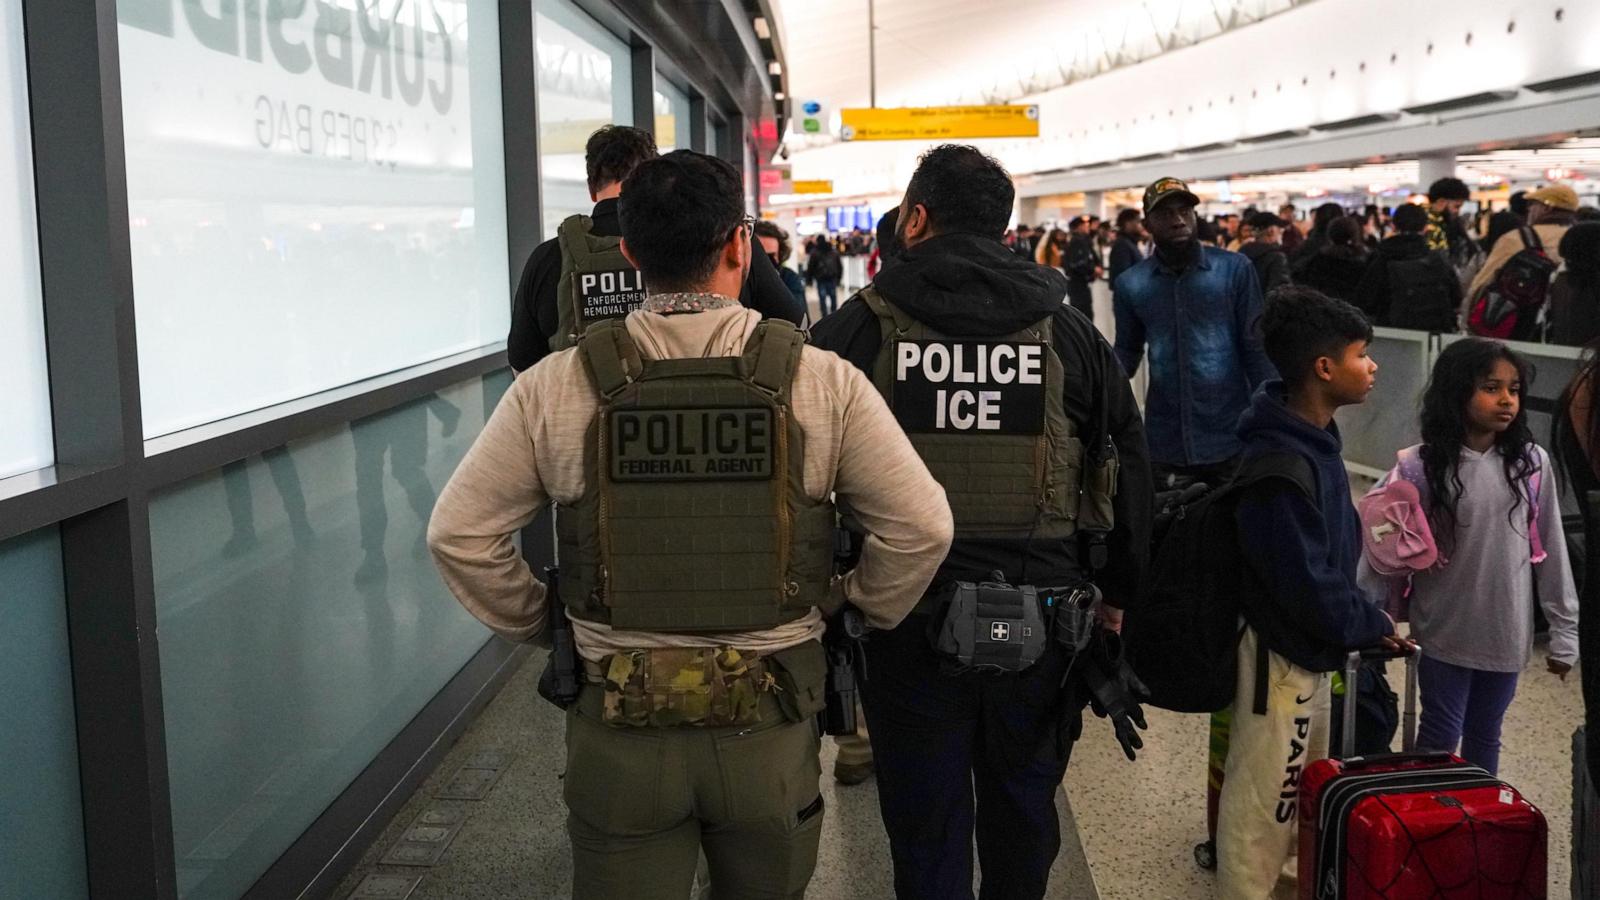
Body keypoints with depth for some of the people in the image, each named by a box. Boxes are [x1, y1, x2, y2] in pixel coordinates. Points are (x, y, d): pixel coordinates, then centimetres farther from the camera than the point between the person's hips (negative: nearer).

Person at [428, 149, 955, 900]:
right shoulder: (822, 381, -10)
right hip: (770, 720, 1)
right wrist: (860, 608, 9)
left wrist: (534, 622, 10)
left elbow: (459, 532, -5)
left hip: (619, 723, 0)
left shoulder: (555, 386, -8)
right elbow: (921, 526, -8)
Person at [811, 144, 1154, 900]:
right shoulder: (1069, 331, 3)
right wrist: (1116, 593, 16)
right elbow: (1130, 466, 7)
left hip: (909, 615, -2)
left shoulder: (859, 325, -5)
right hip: (1044, 620, 2)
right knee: (1024, 810, 20)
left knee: (925, 824, 11)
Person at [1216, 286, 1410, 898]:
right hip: (1280, 654, -10)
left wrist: (1364, 619, 6)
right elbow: (1307, 584, -27)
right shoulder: (1279, 462, -28)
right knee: (1262, 806, 6)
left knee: (1304, 792, 26)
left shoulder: (1312, 437, 3)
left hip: (1310, 647, 10)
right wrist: (1374, 627, -13)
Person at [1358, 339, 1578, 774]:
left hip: (1506, 633, 3)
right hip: (1444, 633, -3)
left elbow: (1551, 549, 1)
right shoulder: (1421, 467, -14)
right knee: (1439, 737, 10)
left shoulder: (1532, 464, -5)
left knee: (1485, 736, 19)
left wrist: (1564, 630, 4)